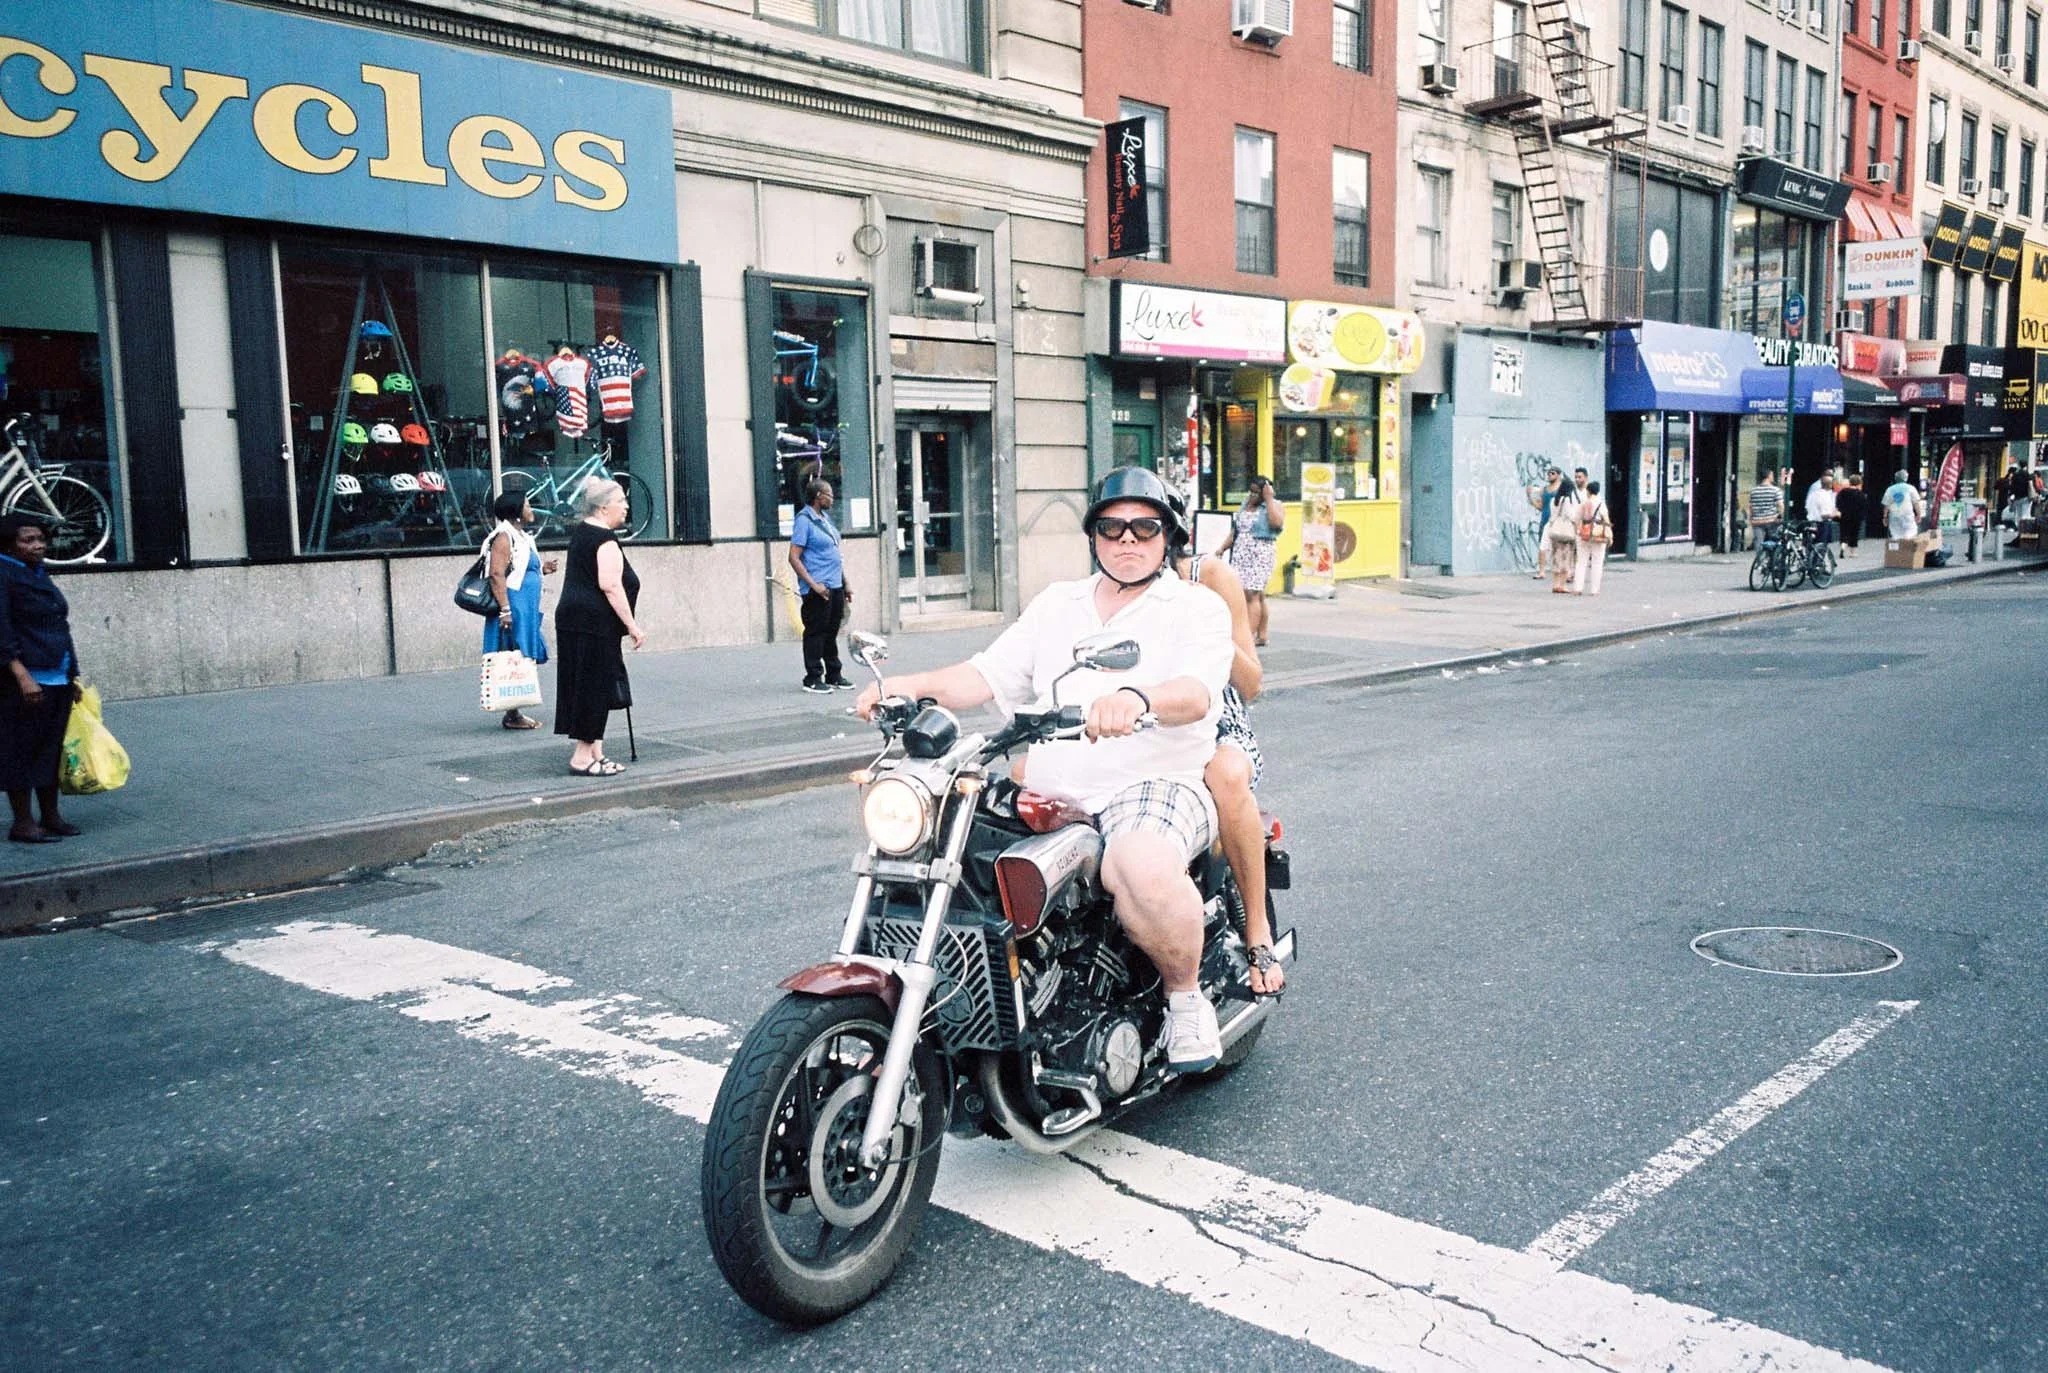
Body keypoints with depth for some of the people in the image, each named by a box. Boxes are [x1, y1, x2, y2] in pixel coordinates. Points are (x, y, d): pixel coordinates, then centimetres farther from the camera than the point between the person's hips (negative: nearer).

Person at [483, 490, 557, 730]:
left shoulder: (522, 537, 19)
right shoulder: (504, 537, -10)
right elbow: (497, 575, -18)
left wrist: (542, 567, 13)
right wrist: (505, 609, -24)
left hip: (527, 610, 10)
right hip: (513, 606, -10)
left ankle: (516, 712, 15)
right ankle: (512, 715, -4)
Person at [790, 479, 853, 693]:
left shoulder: (826, 518, 15)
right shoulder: (804, 520, -11)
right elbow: (794, 557, -15)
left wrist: (845, 583, 19)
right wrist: (813, 585, -20)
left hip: (835, 587, 8)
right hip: (818, 589, -8)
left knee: (831, 632, 14)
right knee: (815, 633, -2)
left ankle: (834, 675, 22)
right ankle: (812, 678, 5)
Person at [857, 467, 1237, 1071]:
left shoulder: (1198, 608, 6)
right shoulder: (1056, 604, 22)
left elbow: (1196, 693, -15)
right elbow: (987, 674, 13)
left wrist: (1137, 698, -38)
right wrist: (912, 684, -6)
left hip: (1157, 787, -5)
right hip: (1050, 800, 5)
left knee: (1143, 867, -40)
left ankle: (1187, 996, -11)